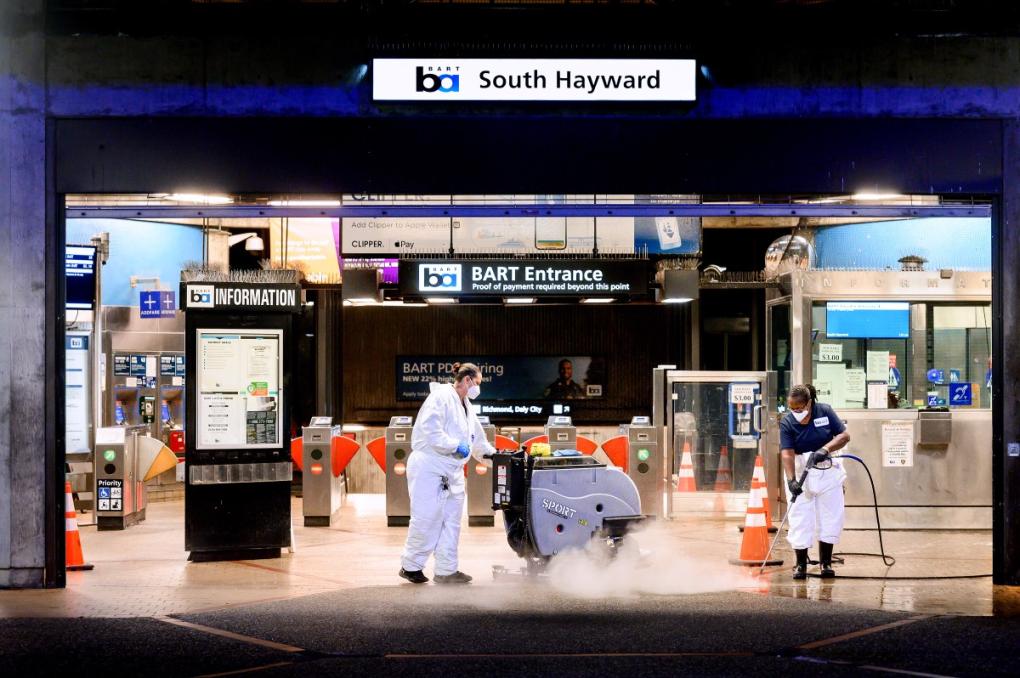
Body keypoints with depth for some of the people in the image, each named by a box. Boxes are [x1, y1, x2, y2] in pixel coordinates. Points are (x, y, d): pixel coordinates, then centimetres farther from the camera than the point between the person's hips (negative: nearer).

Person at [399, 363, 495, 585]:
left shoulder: (467, 407, 19)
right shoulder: (442, 397, -10)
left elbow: (478, 441, 28)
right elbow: (430, 430, -20)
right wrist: (456, 445, -18)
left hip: (452, 473, 9)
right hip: (429, 468, -9)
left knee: (451, 522, 8)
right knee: (426, 520, -7)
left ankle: (446, 570, 12)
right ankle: (410, 566, 5)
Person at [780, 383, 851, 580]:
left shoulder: (824, 411, -8)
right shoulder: (787, 421, -11)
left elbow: (844, 435, -7)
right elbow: (787, 453, -18)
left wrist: (825, 449, -24)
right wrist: (791, 480, -31)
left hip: (827, 470, 1)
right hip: (801, 472, -1)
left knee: (830, 516, 3)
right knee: (800, 517, -4)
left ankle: (825, 562, 13)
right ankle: (801, 564, 3)